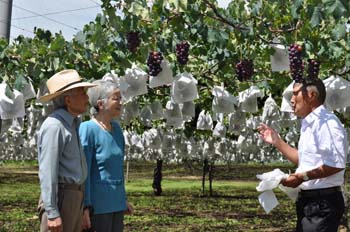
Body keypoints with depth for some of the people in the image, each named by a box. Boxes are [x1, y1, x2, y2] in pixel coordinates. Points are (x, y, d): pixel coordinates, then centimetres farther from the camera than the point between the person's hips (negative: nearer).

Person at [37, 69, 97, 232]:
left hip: (75, 198, 9)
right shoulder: (54, 126, -15)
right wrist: (52, 213, -22)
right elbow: (47, 172, -19)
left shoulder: (71, 124, 15)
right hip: (59, 199, -9)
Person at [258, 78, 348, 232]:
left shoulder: (326, 121, -18)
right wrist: (276, 141, 19)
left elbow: (337, 164, -25)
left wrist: (303, 177, -21)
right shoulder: (308, 124, 12)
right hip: (308, 200, 10)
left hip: (322, 202, -10)